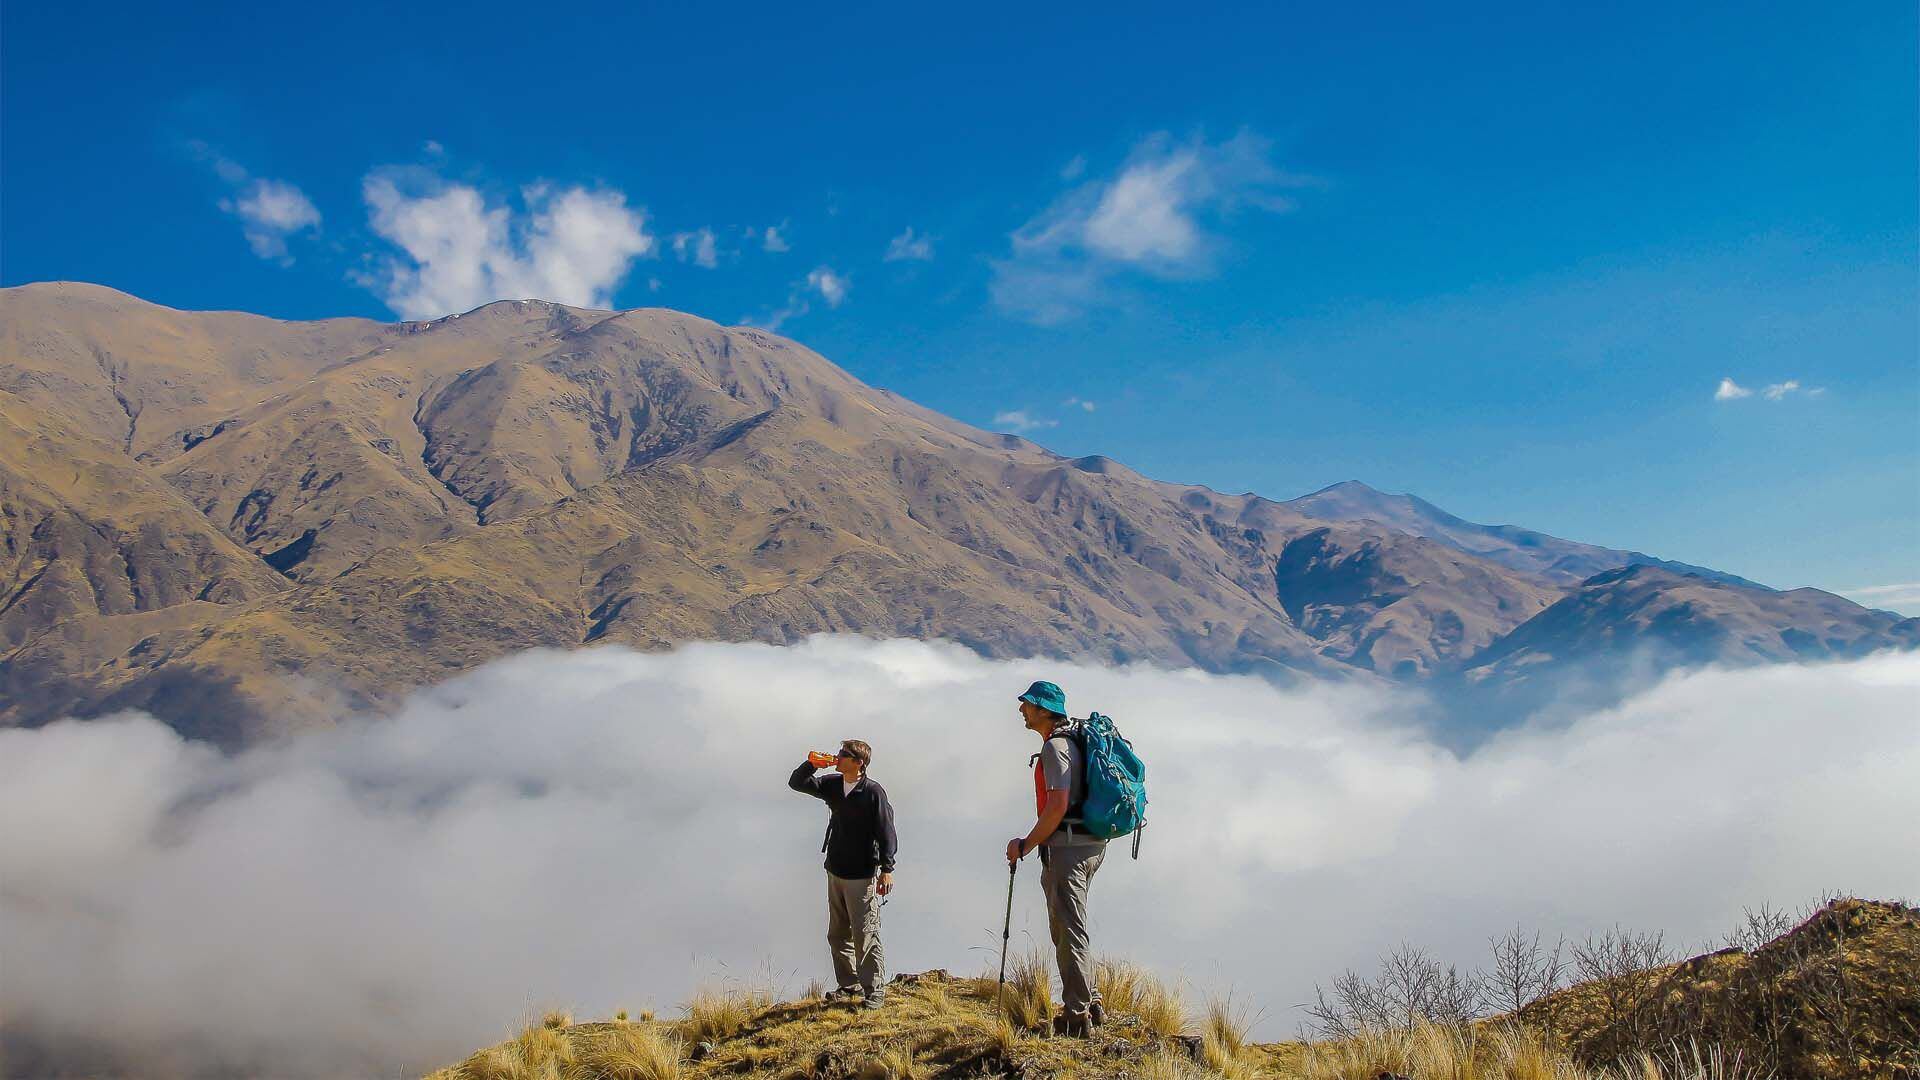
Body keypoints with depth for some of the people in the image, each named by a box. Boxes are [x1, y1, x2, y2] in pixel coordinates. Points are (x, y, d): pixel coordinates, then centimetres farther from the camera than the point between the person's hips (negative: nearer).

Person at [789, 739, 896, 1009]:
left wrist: (886, 869, -19)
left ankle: (874, 992, 5)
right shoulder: (832, 784, 5)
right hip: (835, 872, 8)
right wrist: (811, 763, -8)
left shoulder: (873, 791, -15)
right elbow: (796, 783, 10)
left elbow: (886, 832, -15)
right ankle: (849, 985, 28)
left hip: (862, 876, -8)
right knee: (838, 935, 15)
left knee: (865, 936, -5)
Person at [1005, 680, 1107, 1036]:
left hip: (1066, 847, -10)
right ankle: (1091, 1004, 24)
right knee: (1067, 929, 19)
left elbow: (1058, 806, -22)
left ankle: (1077, 1016, -1)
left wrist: (1026, 844, -12)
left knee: (1070, 933, -5)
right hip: (1089, 846, 10)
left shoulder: (1055, 746, -14)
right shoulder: (1073, 740, 18)